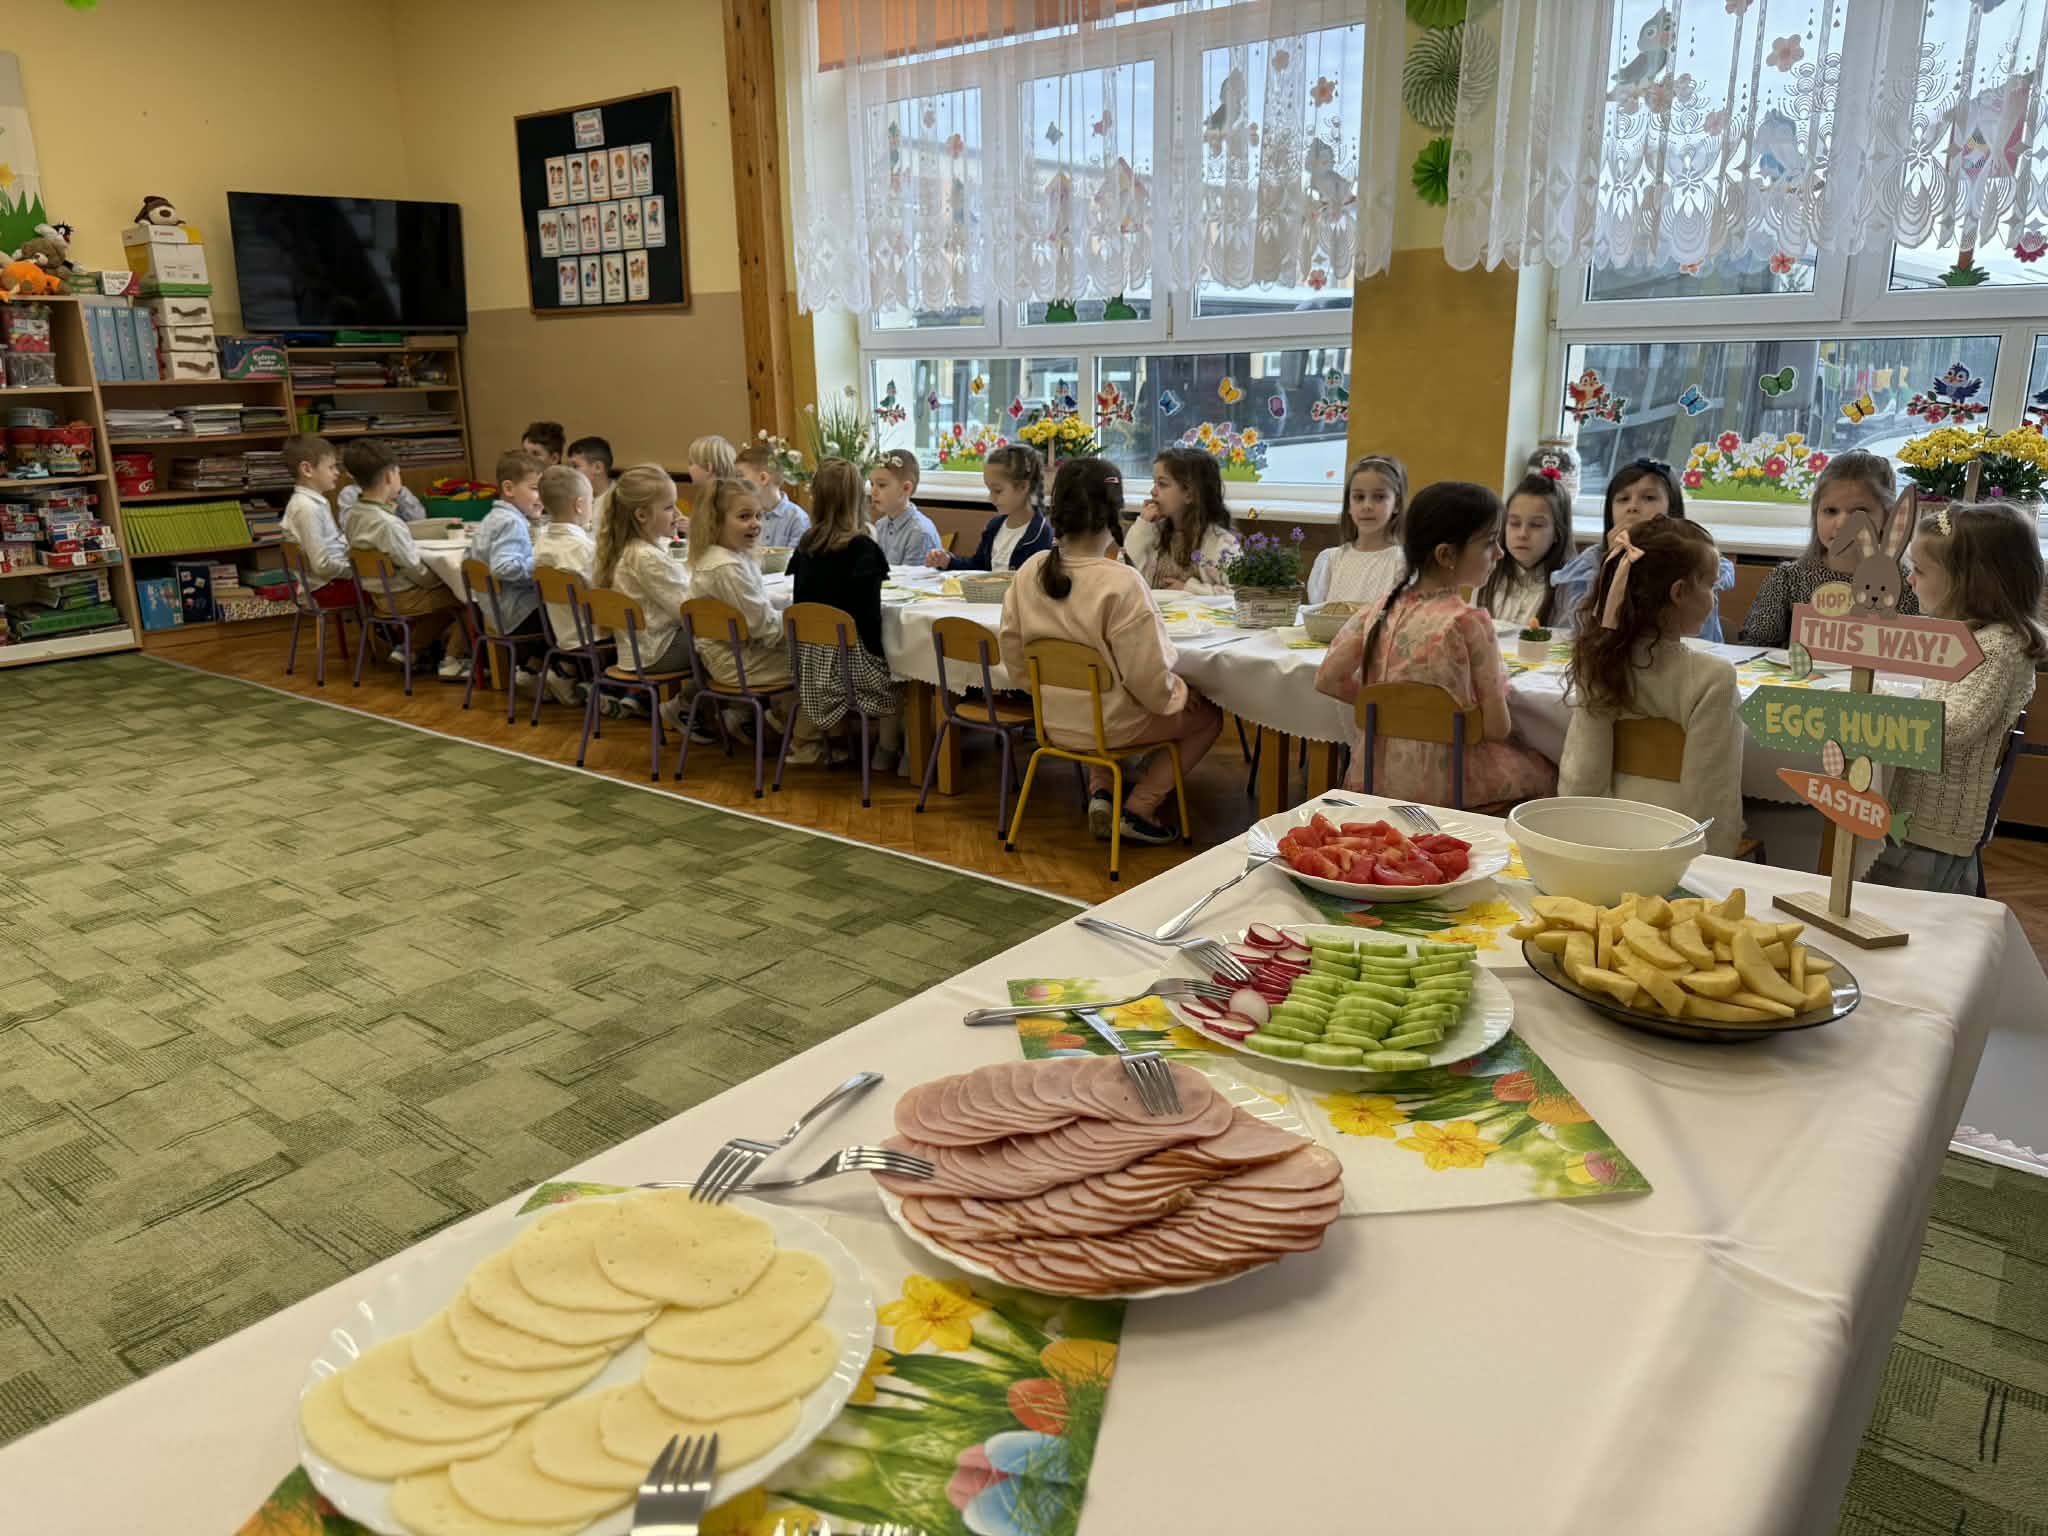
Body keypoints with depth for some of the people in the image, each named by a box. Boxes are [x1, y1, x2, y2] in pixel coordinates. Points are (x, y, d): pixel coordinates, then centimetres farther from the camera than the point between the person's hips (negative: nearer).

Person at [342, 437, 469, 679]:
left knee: (444, 592, 25)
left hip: (379, 592, 9)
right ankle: (453, 660, 4)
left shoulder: (354, 513, -2)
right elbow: (417, 572, -21)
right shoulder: (387, 524, -29)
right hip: (400, 597, -9)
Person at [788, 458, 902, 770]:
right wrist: (878, 653, -1)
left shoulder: (806, 544, 4)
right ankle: (887, 753, 24)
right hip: (847, 656, -6)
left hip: (809, 657, 6)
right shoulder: (862, 548, -13)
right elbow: (868, 614, -14)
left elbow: (803, 601, 10)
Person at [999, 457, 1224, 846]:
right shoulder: (1121, 583, -26)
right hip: (1111, 729, -6)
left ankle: (1100, 790, 18)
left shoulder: (1030, 571, -9)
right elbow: (1149, 679, -23)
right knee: (1208, 714, 18)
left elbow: (1013, 657, 1)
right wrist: (1179, 693, -2)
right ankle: (1138, 809, 11)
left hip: (1054, 722, 6)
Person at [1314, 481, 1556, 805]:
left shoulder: (1381, 612, -3)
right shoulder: (1469, 622, -17)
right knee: (1543, 770, 22)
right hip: (1443, 785, -5)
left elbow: (1327, 679, 2)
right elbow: (1497, 728, -14)